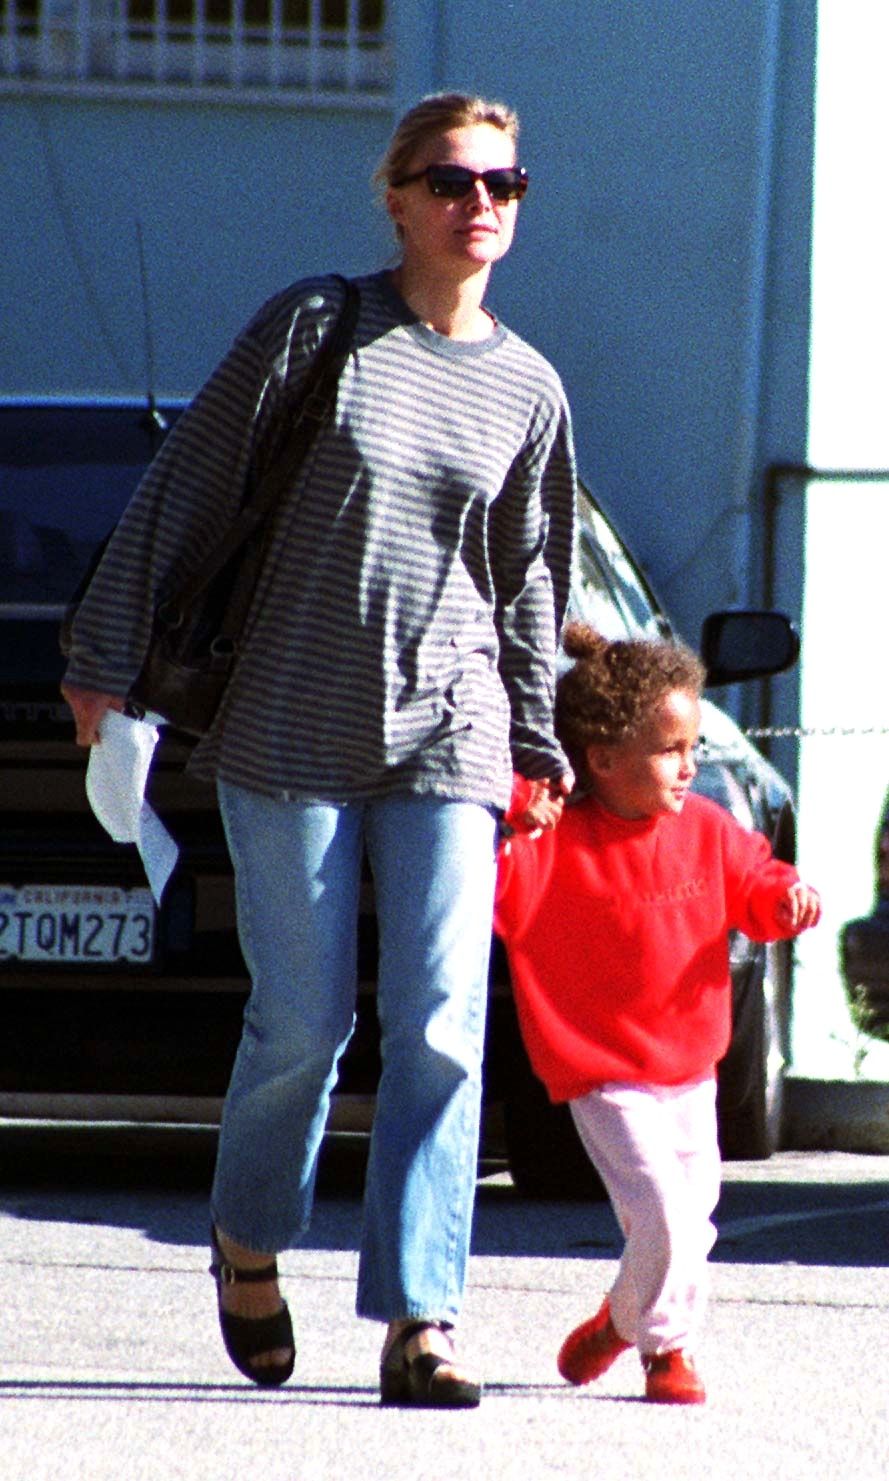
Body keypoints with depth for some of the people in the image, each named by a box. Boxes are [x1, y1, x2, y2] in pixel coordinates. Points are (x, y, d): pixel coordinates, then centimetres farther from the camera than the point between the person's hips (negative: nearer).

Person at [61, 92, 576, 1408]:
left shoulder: (526, 389, 9)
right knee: (302, 1026, -1)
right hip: (291, 729, -2)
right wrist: (108, 650, -1)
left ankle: (419, 1322, -10)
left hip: (447, 737, 2)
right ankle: (250, 1245, 27)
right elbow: (187, 486, 1)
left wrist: (537, 738, 17)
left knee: (441, 1031, -9)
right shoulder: (315, 325, -1)